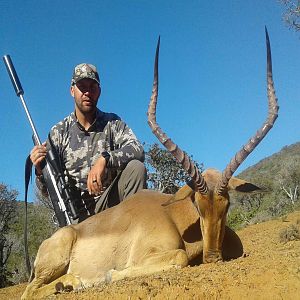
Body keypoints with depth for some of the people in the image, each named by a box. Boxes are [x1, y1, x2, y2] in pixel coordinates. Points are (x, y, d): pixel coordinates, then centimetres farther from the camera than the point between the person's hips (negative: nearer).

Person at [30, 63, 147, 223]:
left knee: (136, 168, -24)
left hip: (109, 202, 2)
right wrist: (40, 171, -21)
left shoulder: (112, 123, 3)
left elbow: (138, 151, -16)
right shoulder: (59, 132, 2)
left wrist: (105, 159, -32)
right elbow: (47, 189, 3)